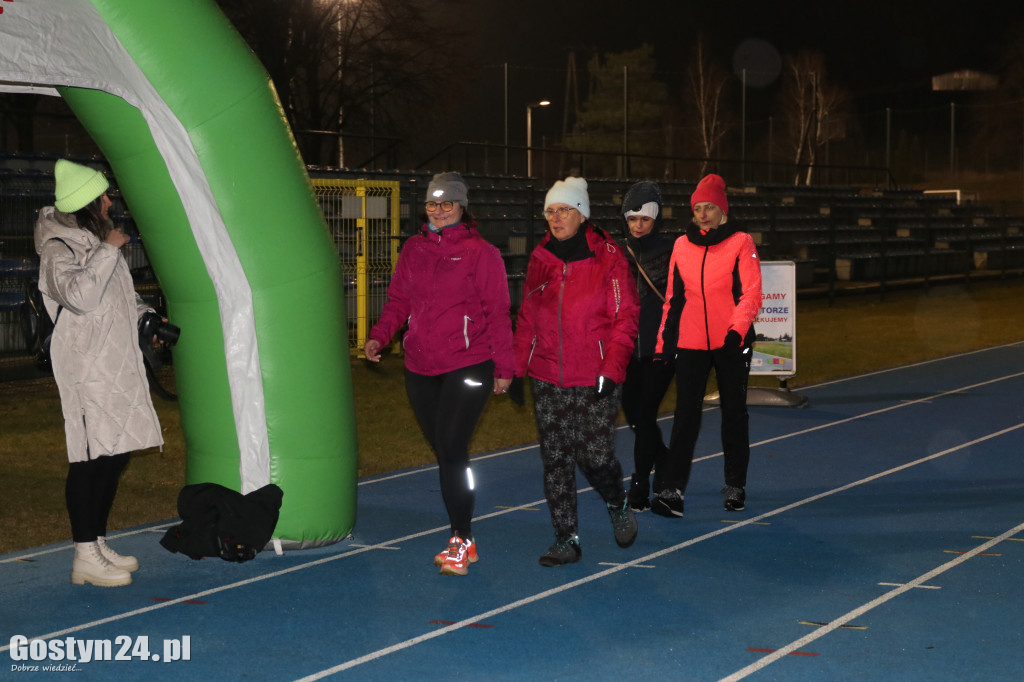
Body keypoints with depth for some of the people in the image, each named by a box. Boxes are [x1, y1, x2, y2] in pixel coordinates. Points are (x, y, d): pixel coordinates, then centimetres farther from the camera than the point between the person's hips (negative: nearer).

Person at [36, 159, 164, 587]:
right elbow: (79, 294, -31)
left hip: (118, 366, 9)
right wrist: (108, 251, -24)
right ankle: (85, 559, -4)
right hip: (87, 370, -9)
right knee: (91, 457, -9)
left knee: (115, 455, 11)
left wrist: (145, 315, 17)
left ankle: (98, 544, 21)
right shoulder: (58, 250, -12)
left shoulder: (95, 239, 17)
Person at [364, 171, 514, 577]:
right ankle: (463, 540, 19)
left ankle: (461, 541, -2)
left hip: (468, 367, -5)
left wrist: (503, 366, -4)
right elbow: (399, 300, 13)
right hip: (421, 368, 5)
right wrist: (379, 335, -5)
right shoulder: (413, 250, 11)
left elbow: (497, 313, -2)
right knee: (445, 453, 9)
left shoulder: (480, 253, -3)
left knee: (451, 450, -13)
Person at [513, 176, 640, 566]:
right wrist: (517, 368, 10)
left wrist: (612, 369, -13)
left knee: (595, 457, -5)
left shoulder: (607, 258, -5)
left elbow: (625, 318, -5)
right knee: (555, 459, 3)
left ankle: (618, 507, 27)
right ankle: (566, 540, 11)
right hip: (547, 380, 4)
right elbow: (526, 318, 15)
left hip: (595, 381, -4)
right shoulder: (540, 260, 8)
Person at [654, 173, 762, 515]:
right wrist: (664, 343, 11)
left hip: (731, 344, -2)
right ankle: (673, 488, -4)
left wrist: (737, 329, -24)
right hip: (690, 343, 2)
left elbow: (751, 293, -9)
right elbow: (673, 298, 14)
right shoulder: (682, 245, 8)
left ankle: (735, 486, 21)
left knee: (734, 413, 10)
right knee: (686, 415, -3)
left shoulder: (741, 243, -3)